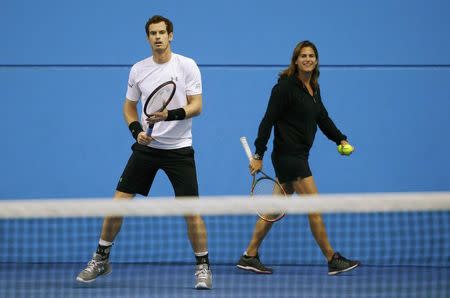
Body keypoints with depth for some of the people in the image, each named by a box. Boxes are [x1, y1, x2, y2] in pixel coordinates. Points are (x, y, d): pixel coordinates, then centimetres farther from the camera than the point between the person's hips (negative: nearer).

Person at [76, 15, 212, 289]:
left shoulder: (187, 66, -6)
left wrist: (170, 115, -26)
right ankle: (101, 259, 13)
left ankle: (203, 267, 8)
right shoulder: (138, 70, 4)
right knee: (119, 202, -2)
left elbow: (196, 106, -9)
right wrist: (137, 130, -5)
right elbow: (129, 107, 14)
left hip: (179, 148, -3)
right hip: (146, 146, 3)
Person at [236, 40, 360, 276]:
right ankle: (333, 261, 1)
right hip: (288, 155, -9)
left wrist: (341, 139, 10)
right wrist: (258, 155, -16)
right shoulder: (285, 86, -14)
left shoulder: (314, 89, 12)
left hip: (298, 156, 9)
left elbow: (323, 118, 23)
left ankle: (249, 256, 17)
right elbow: (268, 120, -15)